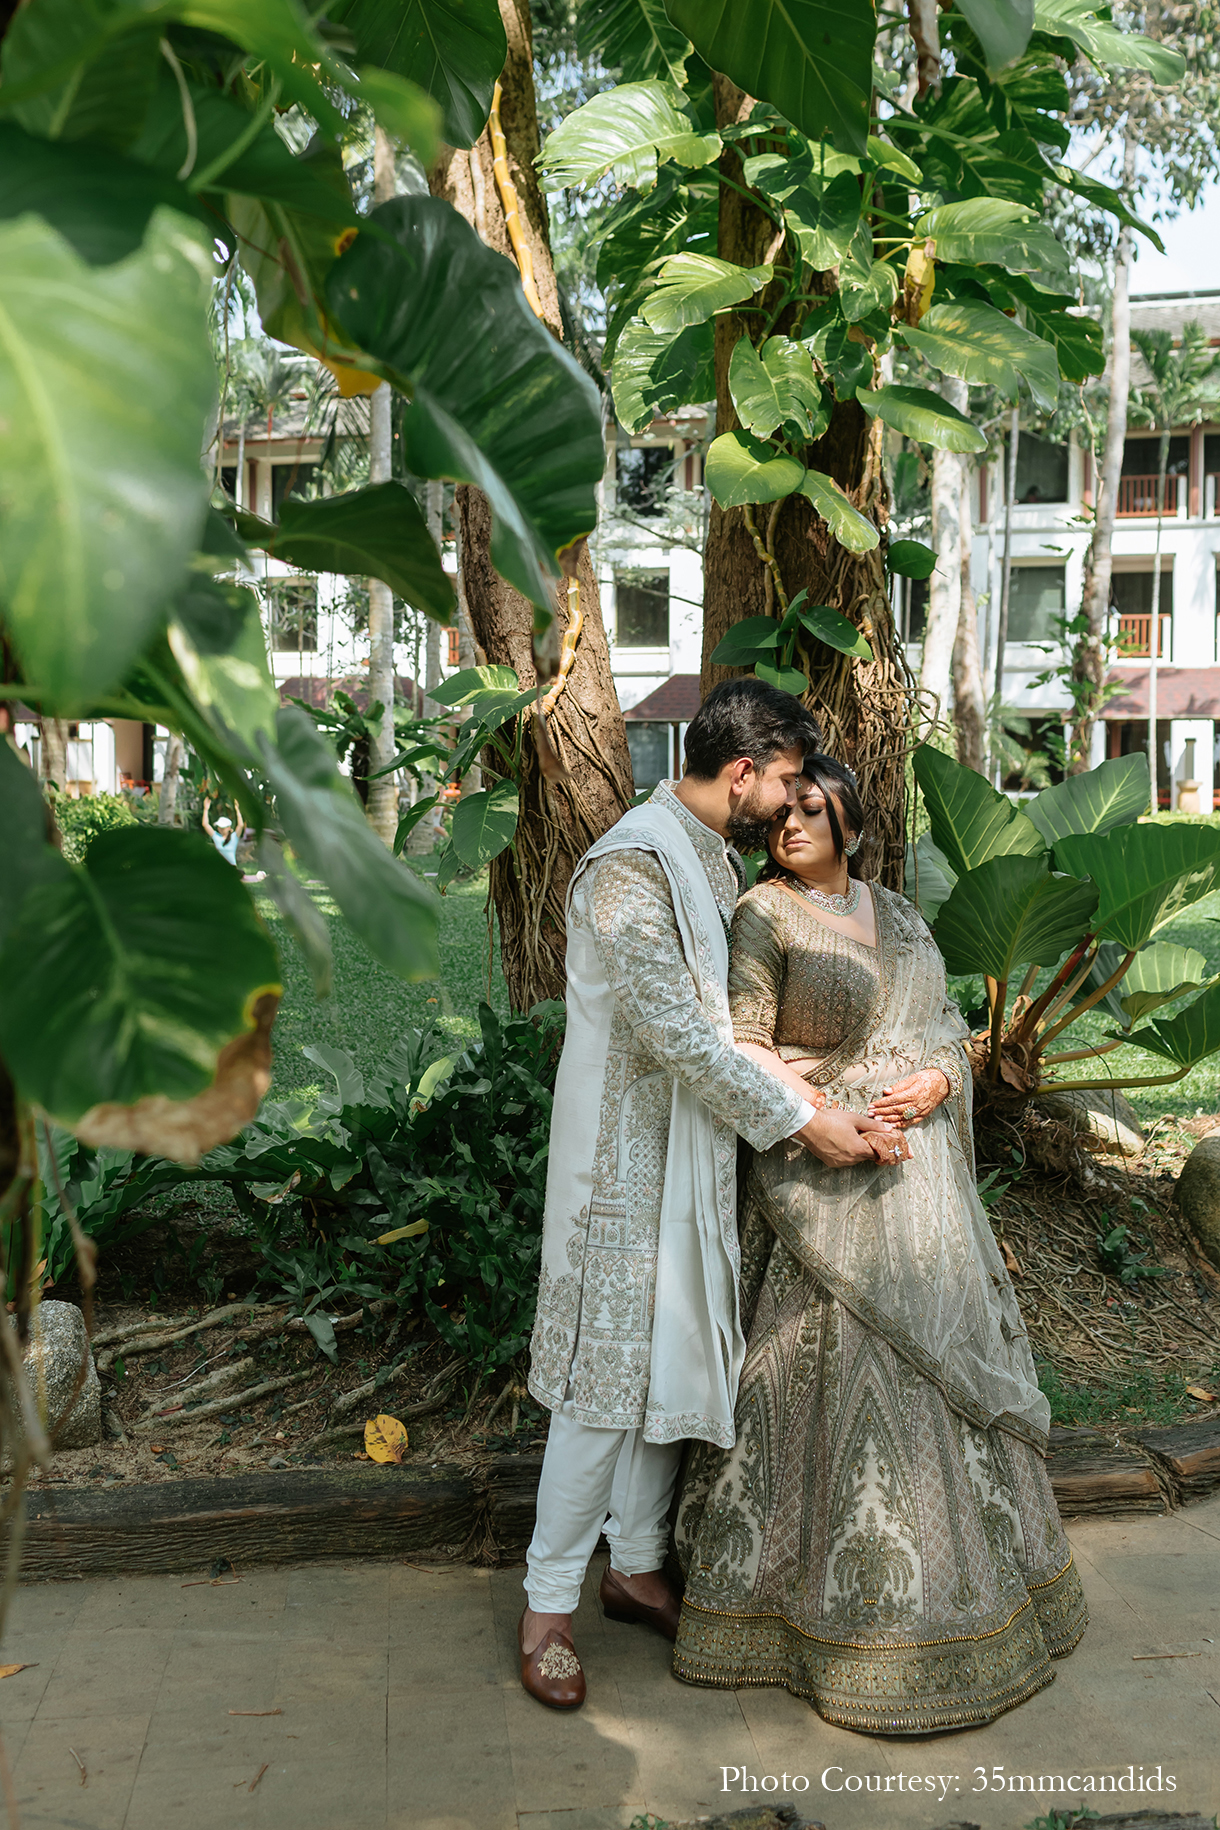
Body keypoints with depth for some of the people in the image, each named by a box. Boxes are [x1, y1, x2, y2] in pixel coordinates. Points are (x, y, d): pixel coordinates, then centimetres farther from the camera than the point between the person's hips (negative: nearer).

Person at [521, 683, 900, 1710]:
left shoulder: (713, 860, 11)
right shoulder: (630, 867, -20)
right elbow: (679, 1034, -25)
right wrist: (803, 1122, -20)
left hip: (698, 1157, 9)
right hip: (630, 1164, -9)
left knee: (673, 1366, 16)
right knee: (607, 1383, -2)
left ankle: (637, 1567, 33)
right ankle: (550, 1607, 14)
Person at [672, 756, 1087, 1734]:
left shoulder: (898, 914, 13)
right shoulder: (763, 916, -7)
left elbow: (947, 1024, 13)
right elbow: (743, 1050, -11)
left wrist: (936, 1082, -9)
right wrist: (833, 1120, -21)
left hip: (921, 1173, 7)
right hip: (823, 1182, -7)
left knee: (943, 1357, 15)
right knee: (838, 1374, -3)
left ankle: (954, 1577, 33)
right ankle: (843, 1606, 13)